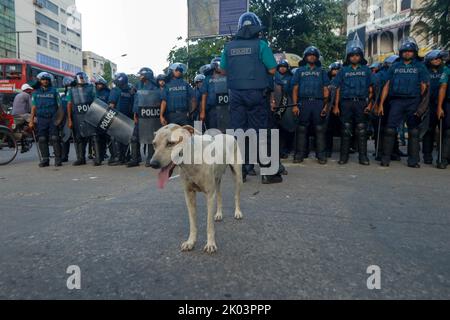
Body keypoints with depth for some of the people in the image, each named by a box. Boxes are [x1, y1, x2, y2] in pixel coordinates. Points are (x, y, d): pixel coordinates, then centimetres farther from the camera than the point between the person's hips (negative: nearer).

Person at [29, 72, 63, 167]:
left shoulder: (54, 91, 7)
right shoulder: (36, 92, 13)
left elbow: (59, 105, 6)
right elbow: (33, 107, 14)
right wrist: (31, 120, 8)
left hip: (53, 119, -2)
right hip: (41, 119, 3)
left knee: (55, 139, -7)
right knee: (42, 140, 2)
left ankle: (58, 159, -3)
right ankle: (45, 160, 9)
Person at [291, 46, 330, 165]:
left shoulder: (322, 71, 17)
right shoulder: (300, 71, 15)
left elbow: (326, 90, 11)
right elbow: (295, 89, 9)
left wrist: (326, 105, -1)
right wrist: (295, 105, -3)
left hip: (318, 103, 1)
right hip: (303, 102, -1)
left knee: (320, 129, -1)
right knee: (301, 129, -2)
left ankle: (321, 155, 4)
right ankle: (299, 154, 2)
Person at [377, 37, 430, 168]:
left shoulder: (420, 67, 10)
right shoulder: (394, 67, 14)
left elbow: (424, 87, 3)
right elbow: (387, 86, 11)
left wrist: (421, 105, -8)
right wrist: (381, 104, 3)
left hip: (413, 102, 0)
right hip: (396, 101, 1)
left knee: (414, 131, 3)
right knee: (390, 129, -7)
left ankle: (413, 160, 9)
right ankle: (385, 159, -3)